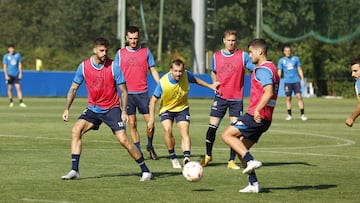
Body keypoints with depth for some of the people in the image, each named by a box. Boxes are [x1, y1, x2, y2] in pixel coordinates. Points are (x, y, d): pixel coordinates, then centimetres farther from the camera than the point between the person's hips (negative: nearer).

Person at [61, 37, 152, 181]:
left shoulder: (113, 67, -12)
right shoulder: (84, 66, -5)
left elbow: (123, 90, -5)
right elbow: (74, 88, 6)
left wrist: (124, 111, -13)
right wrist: (67, 109, -1)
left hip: (112, 108, -3)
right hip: (93, 108, 3)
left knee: (123, 139, -13)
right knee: (76, 130, -17)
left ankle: (145, 170, 0)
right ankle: (74, 171, -12)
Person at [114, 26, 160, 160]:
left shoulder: (146, 52, 7)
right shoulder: (120, 53, 7)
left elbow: (153, 70, 9)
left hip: (142, 92, 0)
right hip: (127, 93, 0)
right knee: (132, 124, -1)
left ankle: (150, 146, 18)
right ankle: (138, 151, 5)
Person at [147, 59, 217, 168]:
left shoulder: (186, 75, -20)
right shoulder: (163, 83, -28)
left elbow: (195, 80, 7)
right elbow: (153, 100, -16)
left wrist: (209, 86, 11)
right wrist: (151, 119, -16)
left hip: (182, 108, 2)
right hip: (166, 109, -2)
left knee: (184, 132, -16)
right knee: (167, 130, -23)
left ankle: (186, 158, -27)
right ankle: (173, 157, -6)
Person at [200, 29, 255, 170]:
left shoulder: (243, 56, -3)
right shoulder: (216, 56, 5)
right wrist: (215, 84, 4)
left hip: (237, 98, -2)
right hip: (221, 96, 2)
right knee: (212, 126, -2)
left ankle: (232, 161, 5)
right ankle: (208, 155, 18)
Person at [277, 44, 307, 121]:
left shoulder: (296, 59, 8)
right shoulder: (281, 60, 6)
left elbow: (299, 69, 11)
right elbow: (279, 72, 7)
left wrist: (302, 79, 3)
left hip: (296, 81, 0)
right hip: (287, 82, 0)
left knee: (299, 96, -10)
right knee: (288, 98, 1)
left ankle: (302, 114, -8)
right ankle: (289, 115, 10)